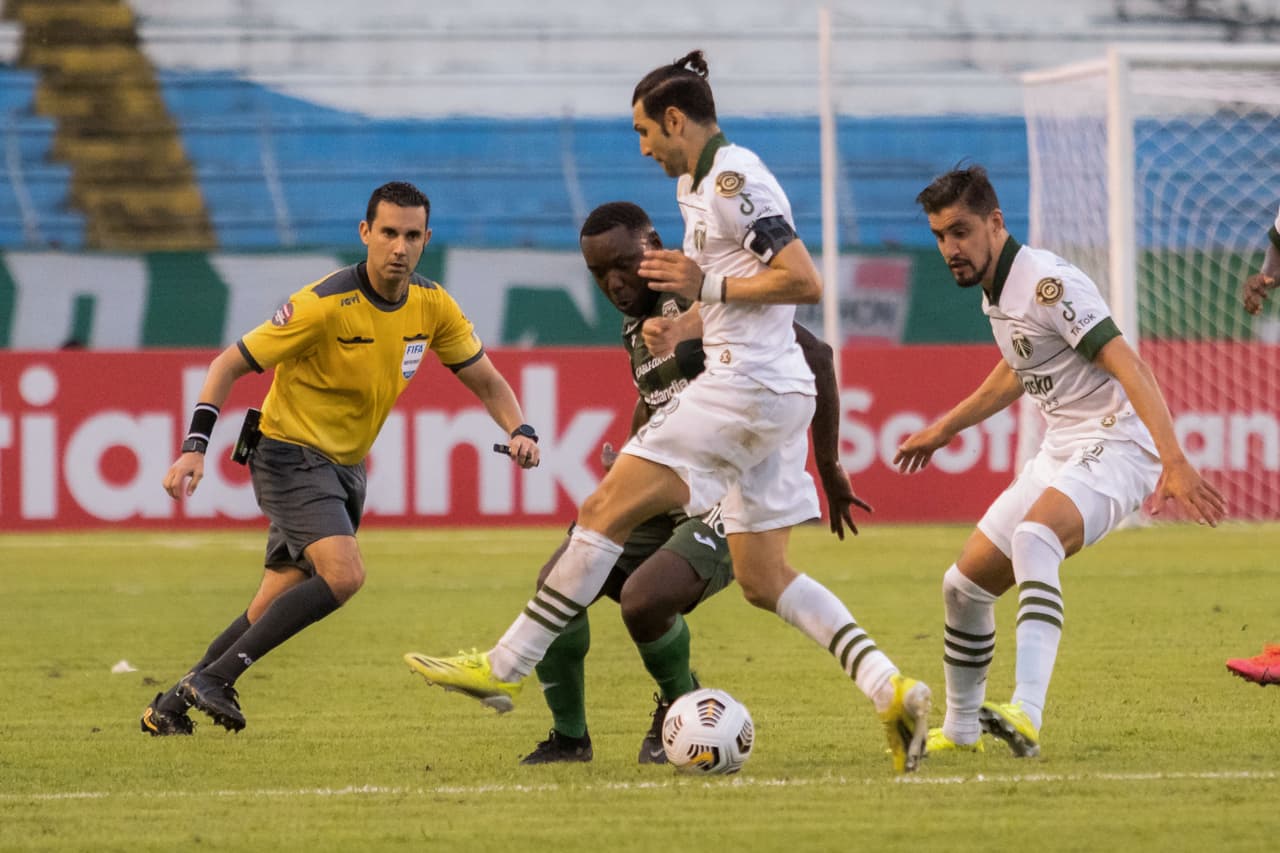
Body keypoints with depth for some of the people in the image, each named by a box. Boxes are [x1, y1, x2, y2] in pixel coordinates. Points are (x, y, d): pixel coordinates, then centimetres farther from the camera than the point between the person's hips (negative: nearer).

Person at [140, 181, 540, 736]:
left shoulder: (432, 305, -3)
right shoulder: (324, 304, -22)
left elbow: (485, 380, 7)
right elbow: (230, 363, -16)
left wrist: (520, 431, -13)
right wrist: (195, 447, -26)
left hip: (346, 466, 7)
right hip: (291, 455, -7)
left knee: (276, 608, 7)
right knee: (344, 574, -26)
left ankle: (171, 708, 20)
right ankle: (213, 679, -18)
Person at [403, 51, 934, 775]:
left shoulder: (734, 179, -12)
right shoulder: (701, 182, 18)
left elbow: (806, 282, -20)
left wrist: (705, 286, -14)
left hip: (748, 383, -10)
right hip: (777, 393, 10)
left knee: (608, 511, -7)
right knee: (764, 580, 7)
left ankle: (504, 668, -5)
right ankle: (892, 691, -3)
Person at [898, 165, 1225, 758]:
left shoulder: (1047, 283, -17)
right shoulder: (994, 289, 11)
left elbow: (1128, 367, -26)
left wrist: (1174, 461, -37)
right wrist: (942, 430, 42)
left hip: (1115, 447, -10)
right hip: (1058, 456, 10)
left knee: (1032, 538, -37)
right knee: (964, 585, 10)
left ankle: (1026, 714, -50)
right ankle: (960, 729, 31)